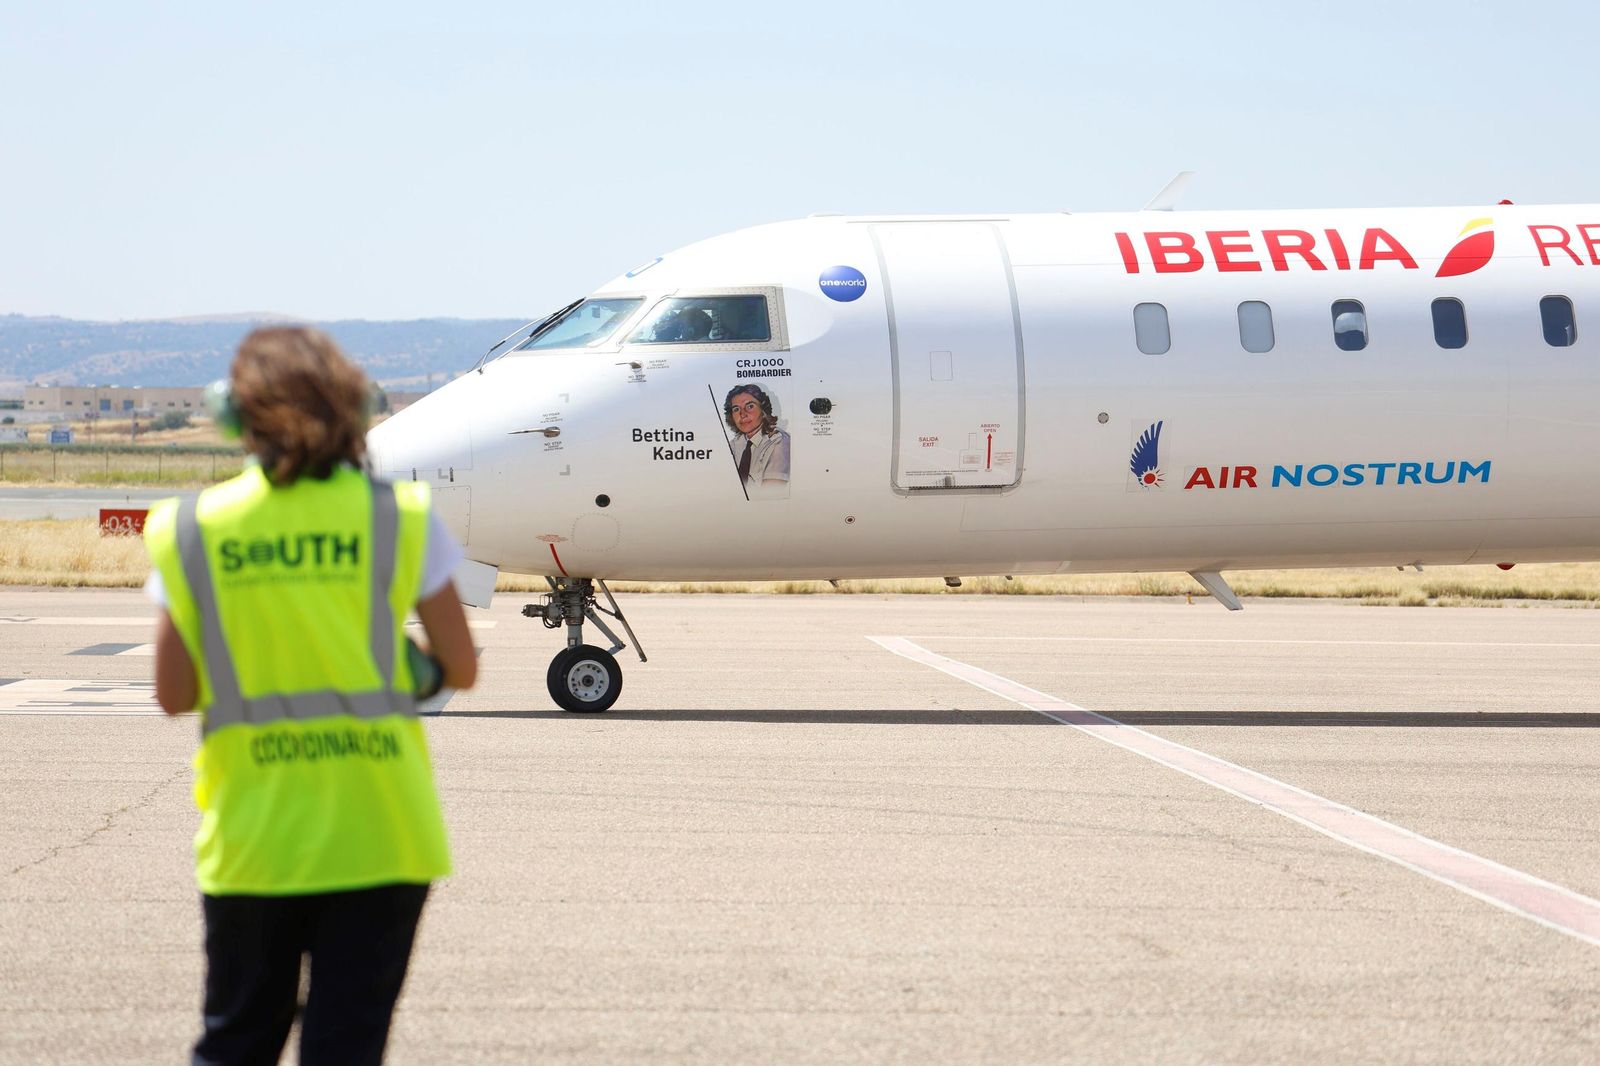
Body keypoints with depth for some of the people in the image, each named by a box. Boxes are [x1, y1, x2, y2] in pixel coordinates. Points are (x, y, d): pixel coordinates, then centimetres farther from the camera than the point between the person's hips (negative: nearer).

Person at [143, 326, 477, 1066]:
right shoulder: (399, 519, -5)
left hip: (251, 833, 1)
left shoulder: (193, 531, -2)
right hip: (377, 833, -1)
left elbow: (174, 694, -1)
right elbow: (460, 670, -2)